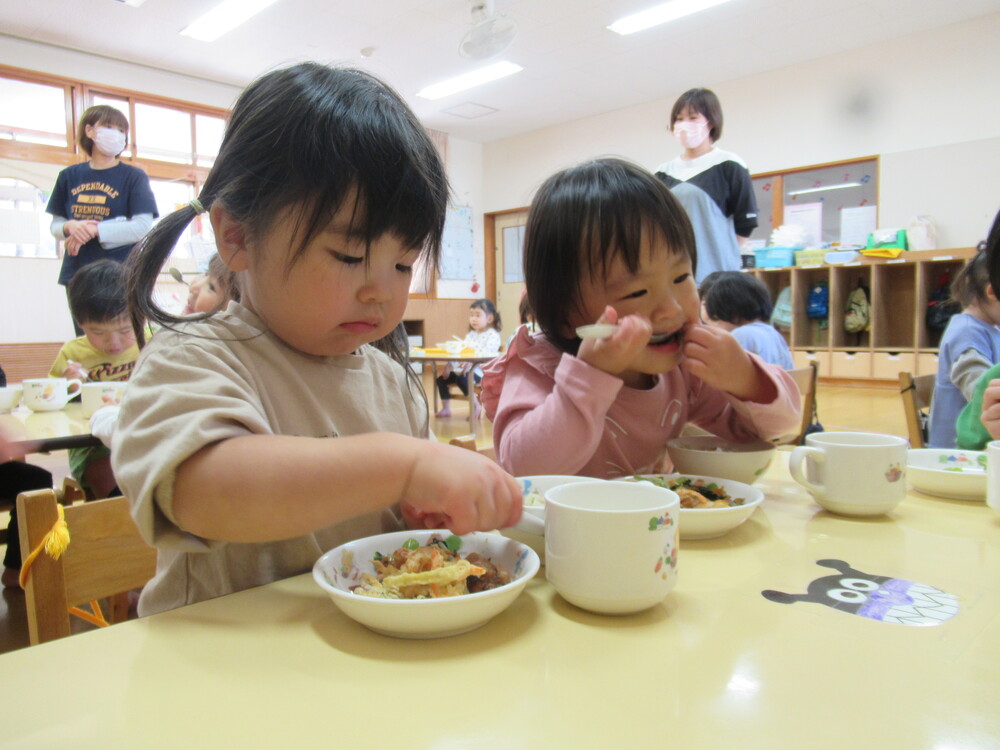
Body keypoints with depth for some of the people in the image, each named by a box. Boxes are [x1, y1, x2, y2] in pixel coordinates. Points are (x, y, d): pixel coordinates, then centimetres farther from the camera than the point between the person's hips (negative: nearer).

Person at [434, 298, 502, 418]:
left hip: (480, 370, -8)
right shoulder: (470, 334, 20)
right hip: (465, 368, 8)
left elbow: (486, 354, -21)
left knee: (461, 379, -33)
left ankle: (476, 406, -16)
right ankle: (446, 408, 6)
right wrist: (449, 365, -1)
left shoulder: (493, 335, -5)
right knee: (441, 379, -1)